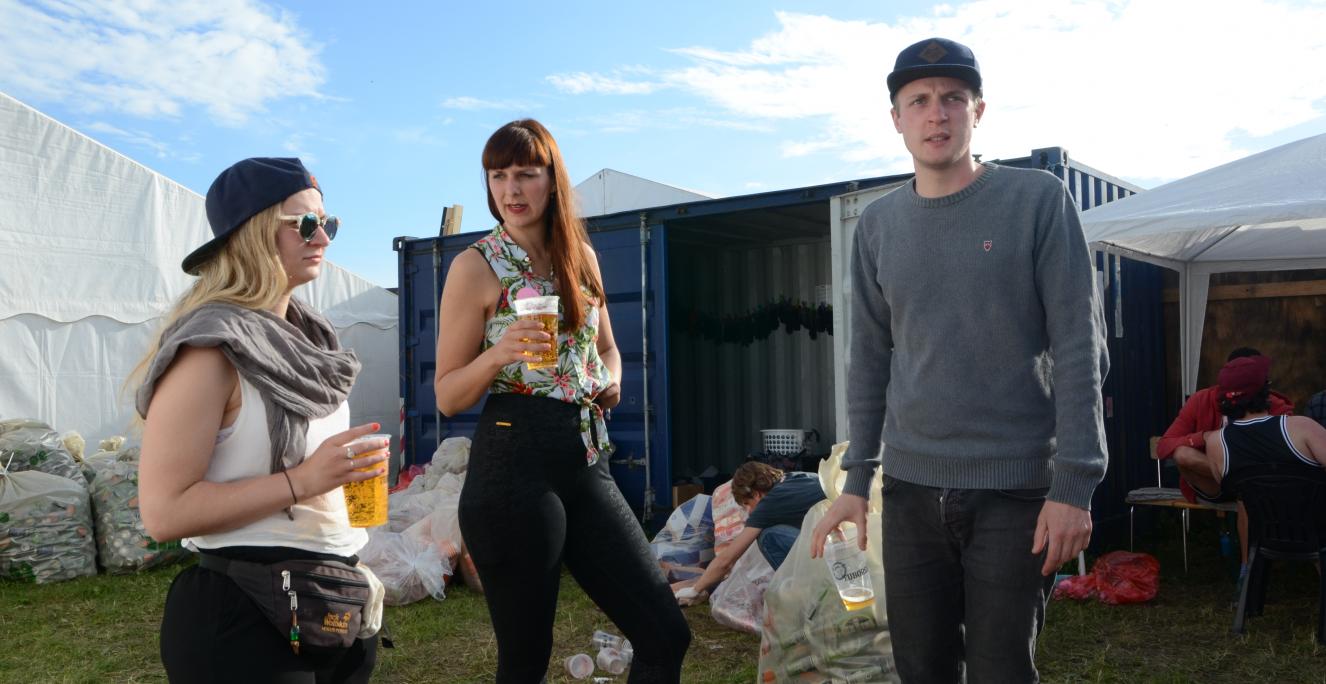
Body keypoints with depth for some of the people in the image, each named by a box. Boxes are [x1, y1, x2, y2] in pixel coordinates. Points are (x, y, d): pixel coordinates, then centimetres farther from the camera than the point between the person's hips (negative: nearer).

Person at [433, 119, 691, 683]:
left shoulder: (581, 256, 11)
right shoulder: (476, 265, -4)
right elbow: (447, 397, -3)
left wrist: (612, 380, 3)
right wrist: (497, 355, -22)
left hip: (586, 461, 5)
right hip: (514, 466, -5)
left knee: (666, 634, 4)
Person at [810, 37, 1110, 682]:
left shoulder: (1038, 200, -3)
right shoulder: (878, 224, 8)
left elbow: (1078, 347, -6)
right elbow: (869, 360, 10)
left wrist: (1073, 483, -12)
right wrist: (856, 479, 7)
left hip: (1016, 485, -3)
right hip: (910, 485, 3)